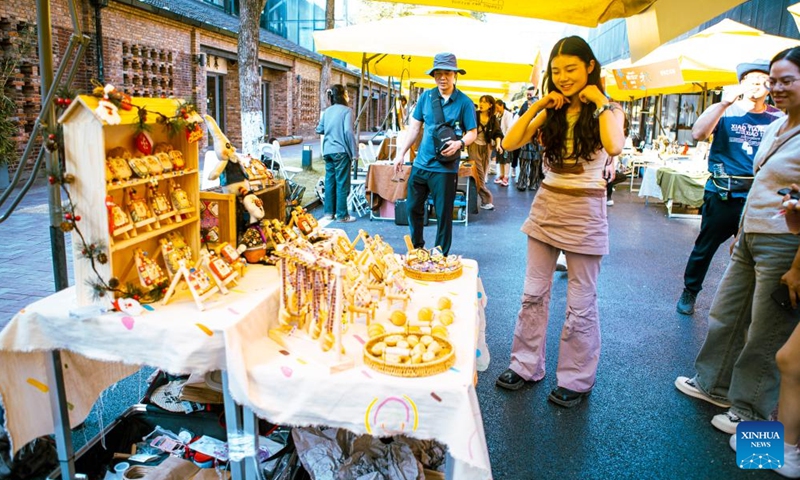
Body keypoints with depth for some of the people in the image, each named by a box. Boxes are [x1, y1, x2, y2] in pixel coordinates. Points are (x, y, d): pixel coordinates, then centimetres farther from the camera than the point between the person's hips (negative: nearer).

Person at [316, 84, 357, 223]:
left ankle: (329, 212, 17)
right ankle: (342, 215, 3)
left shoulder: (327, 111, 12)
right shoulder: (346, 110, -7)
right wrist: (354, 152, -12)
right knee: (342, 183, -1)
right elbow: (348, 132, -16)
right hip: (341, 151, -6)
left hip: (328, 151, 6)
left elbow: (319, 130, 18)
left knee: (329, 182, 12)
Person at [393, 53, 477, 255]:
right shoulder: (426, 96, 4)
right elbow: (414, 126, 10)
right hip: (421, 163, 4)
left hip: (445, 168, -4)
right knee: (413, 207, 13)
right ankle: (417, 248, 33)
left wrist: (459, 143, -25)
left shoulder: (464, 102, -6)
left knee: (443, 214, 3)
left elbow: (472, 133, -4)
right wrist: (401, 153, 8)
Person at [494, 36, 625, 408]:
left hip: (585, 212, -4)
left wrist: (599, 102, -16)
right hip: (546, 205, 4)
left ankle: (576, 379, 21)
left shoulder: (607, 109, -3)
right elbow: (509, 144, -3)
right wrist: (537, 106, -7)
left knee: (580, 304, 5)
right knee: (533, 294, 10)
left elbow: (614, 147, -26)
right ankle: (526, 365, 25)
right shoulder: (551, 111, 8)